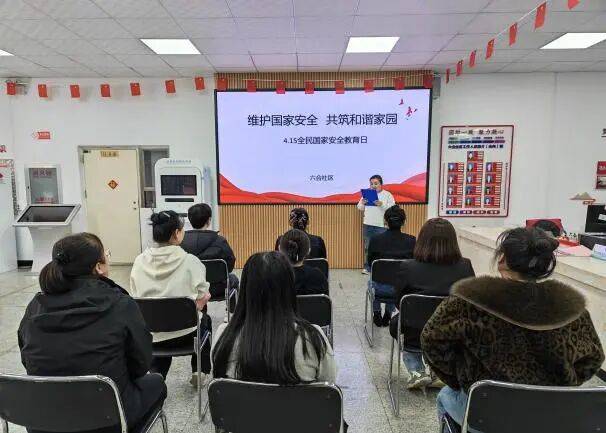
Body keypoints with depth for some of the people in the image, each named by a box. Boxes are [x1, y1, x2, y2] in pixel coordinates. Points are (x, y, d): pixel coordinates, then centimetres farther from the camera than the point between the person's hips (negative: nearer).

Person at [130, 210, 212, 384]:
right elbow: (200, 303, -13)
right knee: (204, 319, 32)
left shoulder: (139, 261, -7)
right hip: (184, 333, -3)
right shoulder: (190, 261, -19)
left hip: (150, 335, 4)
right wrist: (206, 296, 9)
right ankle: (198, 372, 35)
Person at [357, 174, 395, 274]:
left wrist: (382, 204, -21)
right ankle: (367, 267, 14)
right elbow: (360, 208, 15)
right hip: (367, 225, 3)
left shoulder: (387, 194, 3)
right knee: (367, 247, 6)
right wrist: (362, 203, -6)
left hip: (381, 225, -3)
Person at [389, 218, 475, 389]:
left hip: (417, 336, -2)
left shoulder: (407, 268, -18)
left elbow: (398, 303, -3)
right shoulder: (465, 267, -14)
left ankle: (417, 372, 20)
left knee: (396, 322, 31)